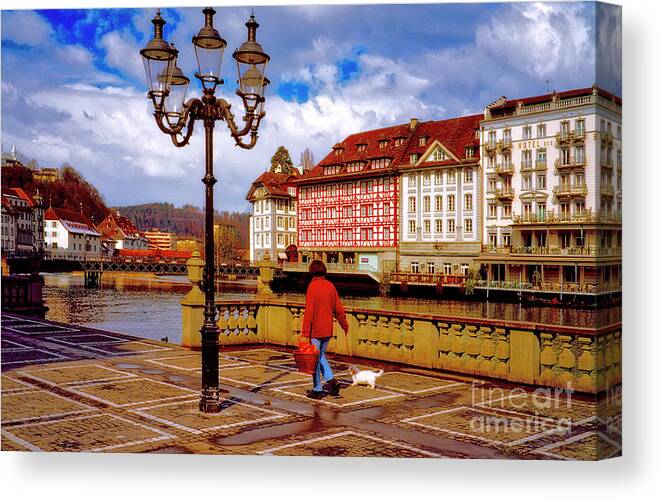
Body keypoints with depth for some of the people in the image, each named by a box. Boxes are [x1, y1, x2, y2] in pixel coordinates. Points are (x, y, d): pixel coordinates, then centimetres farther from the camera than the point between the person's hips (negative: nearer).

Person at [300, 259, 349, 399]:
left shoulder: (312, 286, -13)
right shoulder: (330, 286, 3)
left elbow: (309, 311, -16)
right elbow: (339, 309, 9)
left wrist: (305, 332, -14)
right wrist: (345, 326, 22)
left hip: (315, 330, -6)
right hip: (328, 330, 6)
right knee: (321, 355, 23)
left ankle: (317, 390, 12)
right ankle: (330, 380, 9)